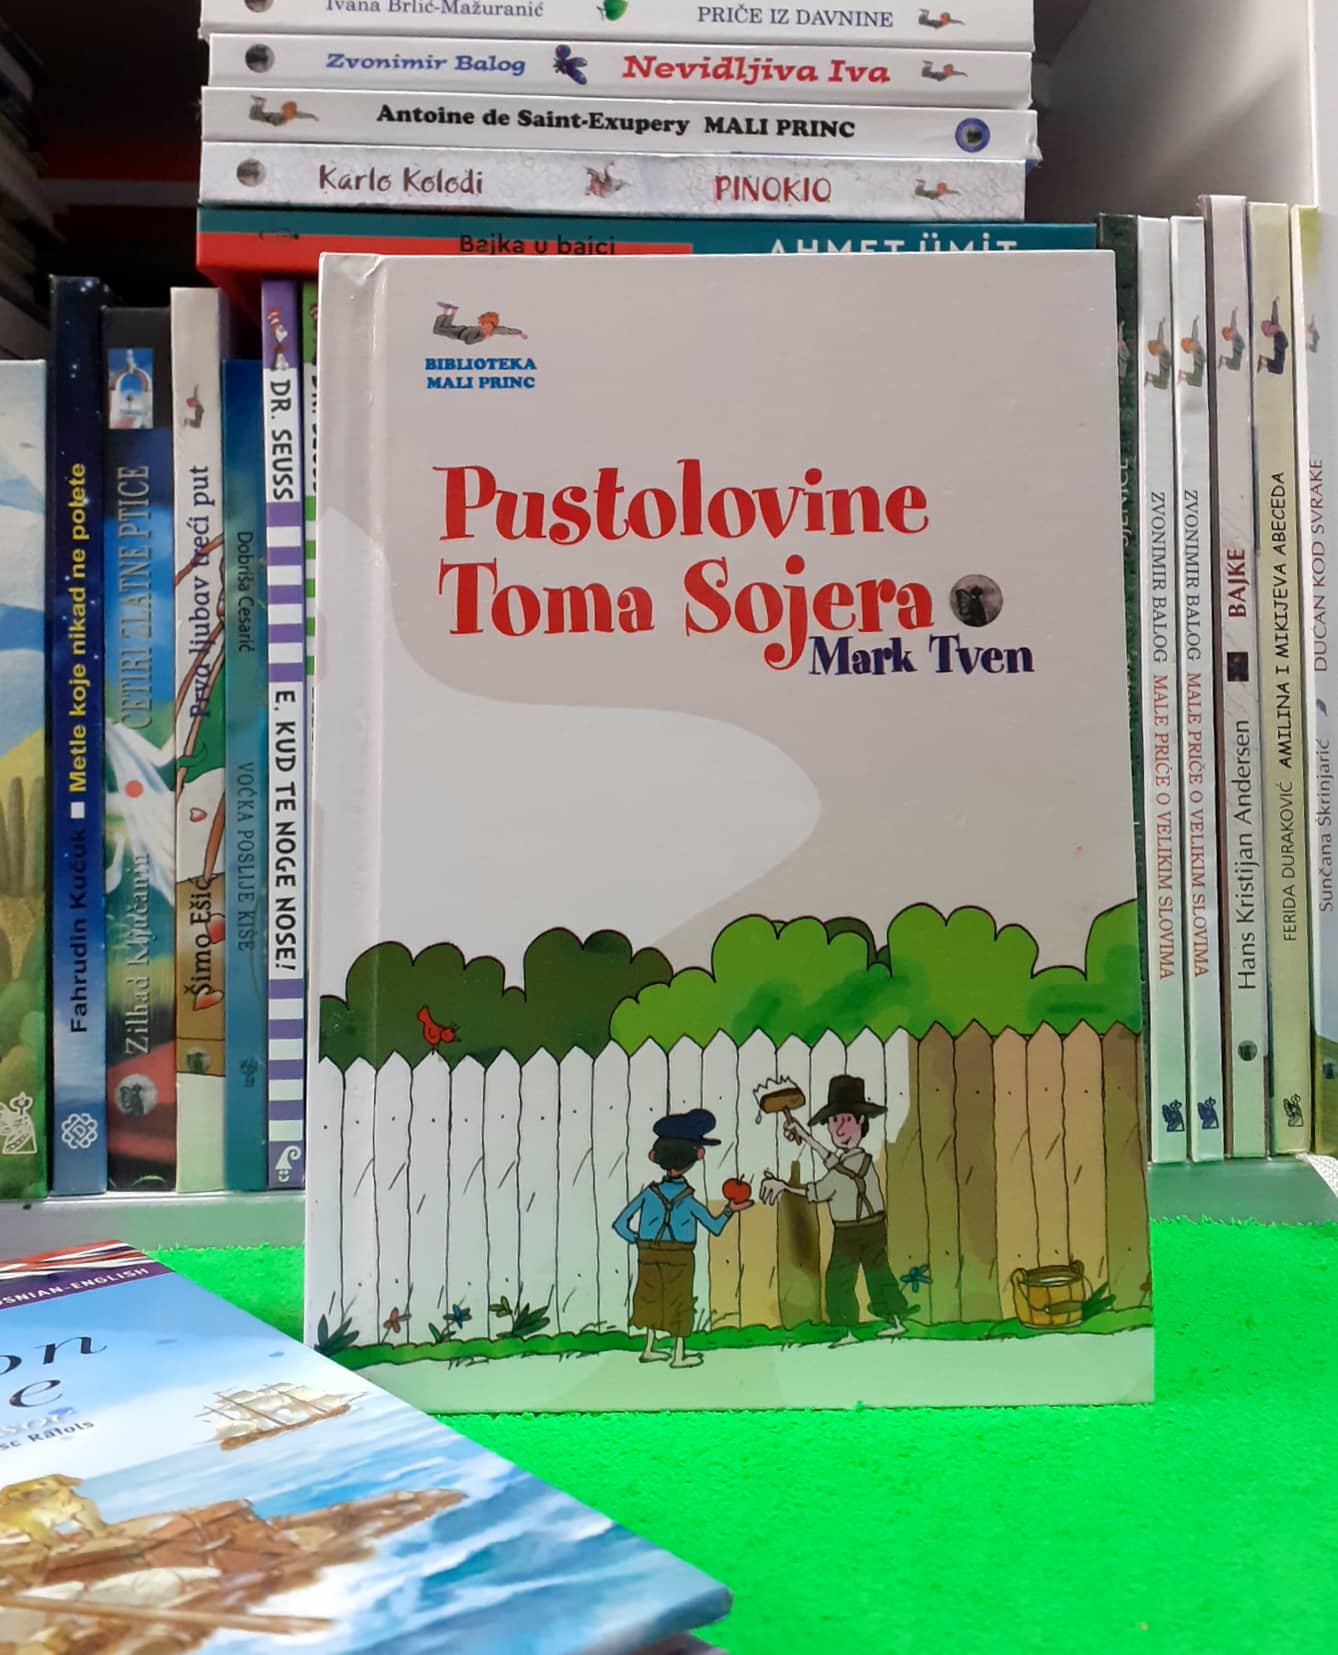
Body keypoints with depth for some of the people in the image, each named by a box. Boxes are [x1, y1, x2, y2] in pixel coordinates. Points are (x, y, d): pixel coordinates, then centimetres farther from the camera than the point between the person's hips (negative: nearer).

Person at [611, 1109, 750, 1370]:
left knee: (653, 1297, 17)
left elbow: (620, 1224, -8)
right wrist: (731, 1210, 5)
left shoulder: (649, 1193, -6)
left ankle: (649, 1349, 26)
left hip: (649, 1253, 4)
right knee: (679, 1301, 8)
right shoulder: (688, 1201, -14)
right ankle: (678, 1355, 14)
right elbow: (715, 1227, -7)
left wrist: (639, 1241, 3)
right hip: (679, 1256, -4)